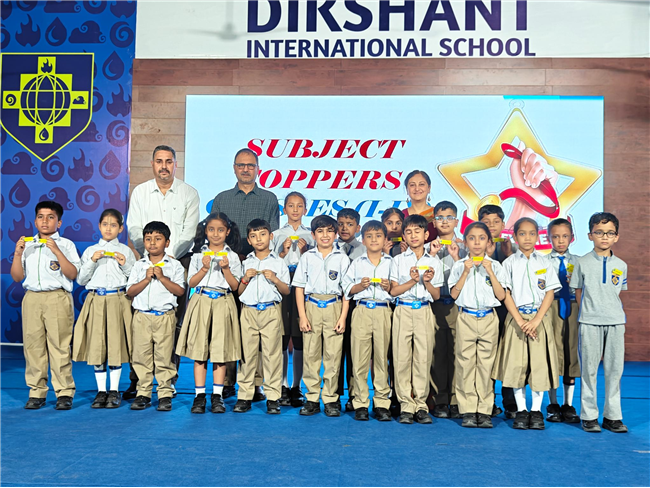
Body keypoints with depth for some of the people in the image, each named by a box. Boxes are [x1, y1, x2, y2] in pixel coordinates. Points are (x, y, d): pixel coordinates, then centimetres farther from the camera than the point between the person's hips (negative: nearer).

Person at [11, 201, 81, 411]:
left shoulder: (66, 244, 5)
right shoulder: (27, 245, 15)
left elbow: (72, 274, -6)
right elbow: (17, 277, 14)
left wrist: (56, 251, -13)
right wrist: (17, 254, 1)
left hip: (57, 298, -4)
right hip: (32, 298, 4)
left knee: (59, 345, -5)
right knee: (32, 345, 3)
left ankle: (64, 393, 2)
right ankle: (36, 392, 13)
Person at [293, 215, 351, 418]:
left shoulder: (342, 258, 6)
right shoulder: (307, 257, 8)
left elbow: (347, 290, 5)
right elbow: (299, 287, 6)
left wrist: (343, 317, -3)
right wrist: (302, 316, -2)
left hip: (334, 307, -1)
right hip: (312, 307, 1)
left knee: (333, 354, 0)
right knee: (310, 353, 3)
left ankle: (331, 399, 10)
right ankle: (312, 399, 13)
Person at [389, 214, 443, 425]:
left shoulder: (434, 262, 10)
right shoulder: (399, 260, 8)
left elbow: (436, 296, 10)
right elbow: (394, 290, 2)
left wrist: (427, 282, -8)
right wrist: (412, 281, -11)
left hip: (424, 312, 1)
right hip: (403, 311, 0)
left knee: (423, 358, -1)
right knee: (402, 358, -2)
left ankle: (421, 405, 9)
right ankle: (406, 405, 7)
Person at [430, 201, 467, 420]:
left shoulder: (464, 247, 11)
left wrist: (456, 257, -10)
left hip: (458, 305, 0)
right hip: (435, 305, 0)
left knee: (457, 352, -2)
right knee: (438, 353, 0)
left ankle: (456, 401, 7)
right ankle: (440, 401, 9)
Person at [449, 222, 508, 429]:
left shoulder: (495, 266, 7)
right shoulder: (459, 266, 7)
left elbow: (501, 295, -1)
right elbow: (454, 294, -2)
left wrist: (490, 272, -9)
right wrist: (466, 272, -9)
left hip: (488, 319, 0)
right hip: (466, 318, 0)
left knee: (486, 365, 2)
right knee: (465, 364, -1)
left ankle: (484, 411, 10)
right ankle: (468, 411, 8)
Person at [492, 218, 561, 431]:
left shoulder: (544, 263, 6)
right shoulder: (510, 263, 3)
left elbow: (550, 293, 1)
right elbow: (506, 294, -2)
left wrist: (536, 320, -11)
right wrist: (520, 321, -12)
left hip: (540, 318, 1)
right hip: (516, 318, 0)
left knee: (539, 363, 0)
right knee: (516, 363, 0)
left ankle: (536, 410, 14)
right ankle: (521, 410, 13)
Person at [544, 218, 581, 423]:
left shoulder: (577, 262, 8)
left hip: (572, 308, 2)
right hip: (551, 308, -2)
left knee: (572, 353, 6)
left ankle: (569, 405, 18)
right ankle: (553, 405, 16)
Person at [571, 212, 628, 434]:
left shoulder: (621, 265, 7)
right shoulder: (583, 263, 0)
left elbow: (618, 293, 14)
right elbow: (578, 292, 5)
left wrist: (613, 312, 7)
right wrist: (589, 311, 1)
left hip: (615, 323, 3)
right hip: (590, 323, -2)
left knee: (615, 369, 6)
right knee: (589, 369, 2)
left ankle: (613, 416, 17)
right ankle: (589, 416, 13)